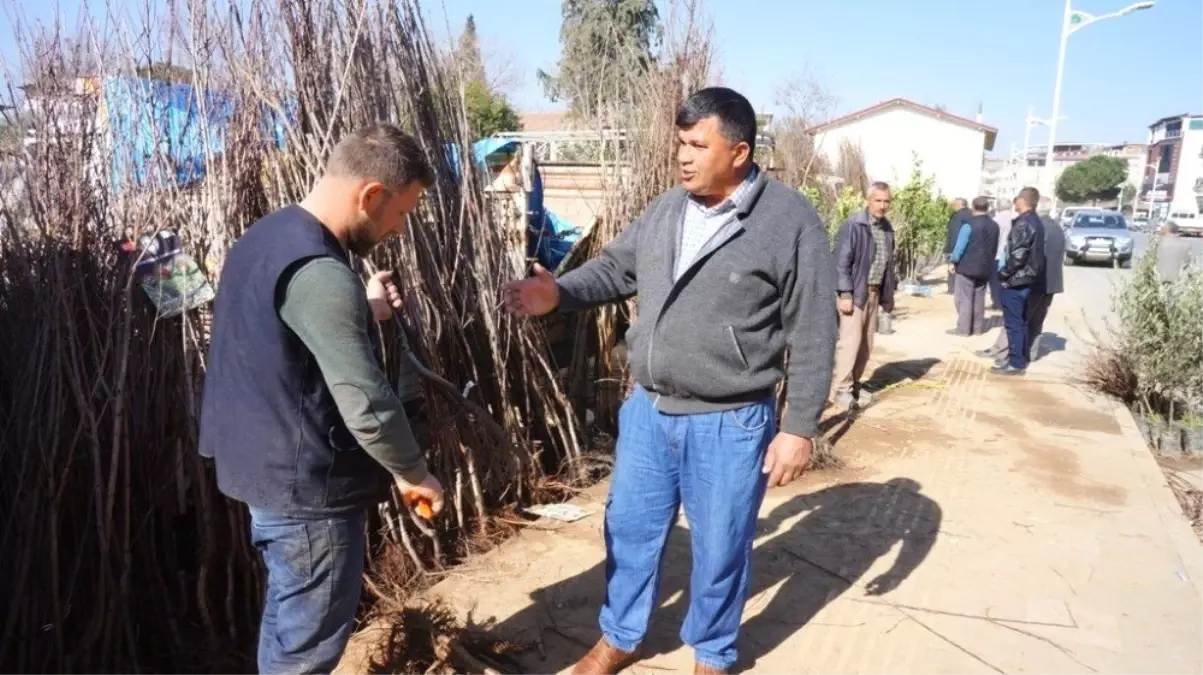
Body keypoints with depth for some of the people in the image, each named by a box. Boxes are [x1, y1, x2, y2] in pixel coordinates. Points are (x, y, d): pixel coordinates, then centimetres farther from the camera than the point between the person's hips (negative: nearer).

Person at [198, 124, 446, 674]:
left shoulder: (267, 236, 6)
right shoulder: (320, 273, -26)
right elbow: (365, 404, -28)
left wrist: (363, 312, 10)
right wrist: (413, 473, -13)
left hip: (264, 465, 10)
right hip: (306, 484, -10)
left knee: (289, 622, 26)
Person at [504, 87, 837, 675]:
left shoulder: (791, 222, -13)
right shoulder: (664, 211, 4)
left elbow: (811, 336, -11)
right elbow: (615, 267, 13)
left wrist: (799, 427, -12)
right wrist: (559, 294, -8)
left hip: (729, 425, -5)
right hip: (648, 409, 5)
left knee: (719, 548, 13)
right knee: (630, 528, 18)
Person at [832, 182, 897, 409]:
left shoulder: (887, 227, 11)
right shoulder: (853, 225, -12)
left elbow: (888, 262, 17)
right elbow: (842, 262, -15)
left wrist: (889, 293, 16)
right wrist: (845, 294, -19)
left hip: (874, 292, 7)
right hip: (855, 292, -7)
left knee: (866, 343, 10)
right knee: (850, 341, -8)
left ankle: (854, 383, 21)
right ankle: (842, 389, 0)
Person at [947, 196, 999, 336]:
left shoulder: (969, 225, -14)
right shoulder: (994, 225, 6)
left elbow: (960, 246, -14)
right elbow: (995, 248, 13)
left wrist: (954, 261, -3)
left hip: (967, 266, -6)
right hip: (985, 267, 6)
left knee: (964, 298, -1)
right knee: (979, 298, 12)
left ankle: (963, 328, -2)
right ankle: (978, 327, 15)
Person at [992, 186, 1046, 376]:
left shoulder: (1023, 224, -18)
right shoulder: (1036, 222, 12)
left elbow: (1017, 255, -24)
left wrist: (1004, 273, -11)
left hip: (1016, 280, -10)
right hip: (1026, 279, 10)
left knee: (1013, 322, -5)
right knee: (1020, 321, 16)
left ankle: (1015, 363, -1)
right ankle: (1020, 359, 23)